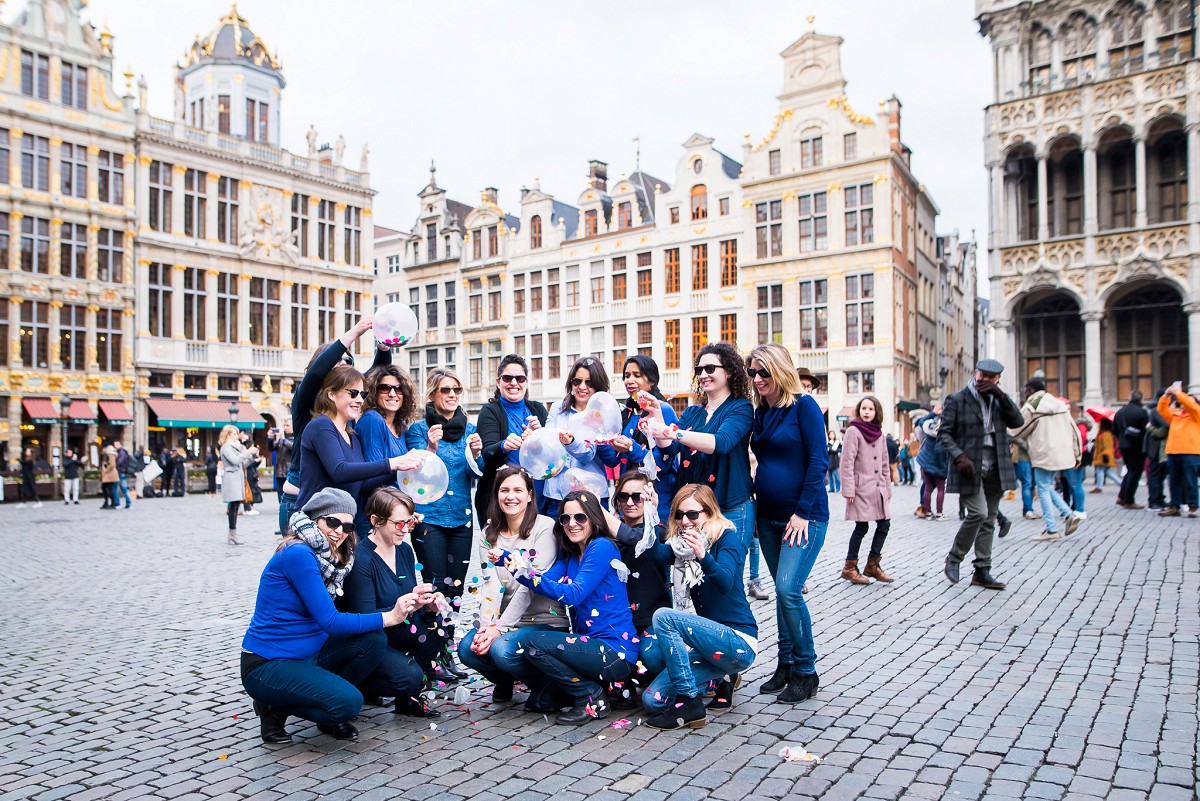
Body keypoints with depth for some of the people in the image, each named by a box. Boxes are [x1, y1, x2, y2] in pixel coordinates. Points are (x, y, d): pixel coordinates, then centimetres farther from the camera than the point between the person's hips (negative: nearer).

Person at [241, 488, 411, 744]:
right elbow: (330, 621, -22)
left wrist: (398, 609, -9)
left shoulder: (330, 558, 7)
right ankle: (275, 707, 0)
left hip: (307, 654, 9)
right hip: (267, 665, -9)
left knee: (374, 640, -8)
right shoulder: (298, 554, -21)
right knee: (348, 702, -24)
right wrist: (388, 618, -19)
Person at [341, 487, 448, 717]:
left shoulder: (404, 551, 3)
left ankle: (409, 698, -3)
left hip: (394, 634, 7)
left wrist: (428, 604, -15)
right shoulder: (360, 559, -21)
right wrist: (408, 603, -35)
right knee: (410, 676, -26)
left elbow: (412, 601, 8)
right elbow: (364, 620, -24)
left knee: (433, 620, -19)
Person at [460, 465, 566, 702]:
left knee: (502, 649, -29)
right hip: (504, 619, 5)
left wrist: (500, 628, -22)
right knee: (468, 647, -20)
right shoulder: (489, 533, 7)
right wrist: (487, 626, -21)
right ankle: (504, 682, 12)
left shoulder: (545, 527, -10)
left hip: (545, 620, -5)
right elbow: (490, 584, -5)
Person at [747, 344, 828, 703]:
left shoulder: (803, 405, -10)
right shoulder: (760, 413, 10)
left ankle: (805, 671, 4)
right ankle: (786, 664, 23)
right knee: (782, 591, 12)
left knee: (788, 589, -13)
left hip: (804, 516, -7)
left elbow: (819, 460, -14)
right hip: (769, 517, 7)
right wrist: (756, 503, 9)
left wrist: (803, 512, -16)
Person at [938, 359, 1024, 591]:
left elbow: (1017, 422, -2)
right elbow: (943, 433, -5)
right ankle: (953, 558, 2)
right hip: (969, 469, -5)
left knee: (988, 520, 7)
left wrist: (1000, 394, -11)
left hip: (994, 470, 6)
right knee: (978, 513, -18)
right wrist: (959, 457, -19)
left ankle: (982, 572, 14)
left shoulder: (999, 400, 13)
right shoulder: (957, 400, -2)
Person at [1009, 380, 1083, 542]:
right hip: (1061, 453, 8)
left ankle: (1052, 530, 0)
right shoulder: (1060, 404, 13)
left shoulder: (1031, 407, -8)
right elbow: (1074, 430, 13)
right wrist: (1077, 454, 18)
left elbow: (1016, 431, -1)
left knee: (1043, 489, 0)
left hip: (1044, 454, -8)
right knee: (1047, 486, 19)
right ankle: (1070, 515, 6)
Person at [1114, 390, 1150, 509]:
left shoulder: (1120, 412, 7)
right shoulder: (1142, 412, -14)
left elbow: (1114, 430, 12)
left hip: (1123, 446, 6)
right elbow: (1146, 429, -17)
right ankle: (1129, 501, 3)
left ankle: (1121, 497, 13)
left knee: (1130, 471, 19)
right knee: (1135, 473, 1)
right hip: (1137, 447, -6)